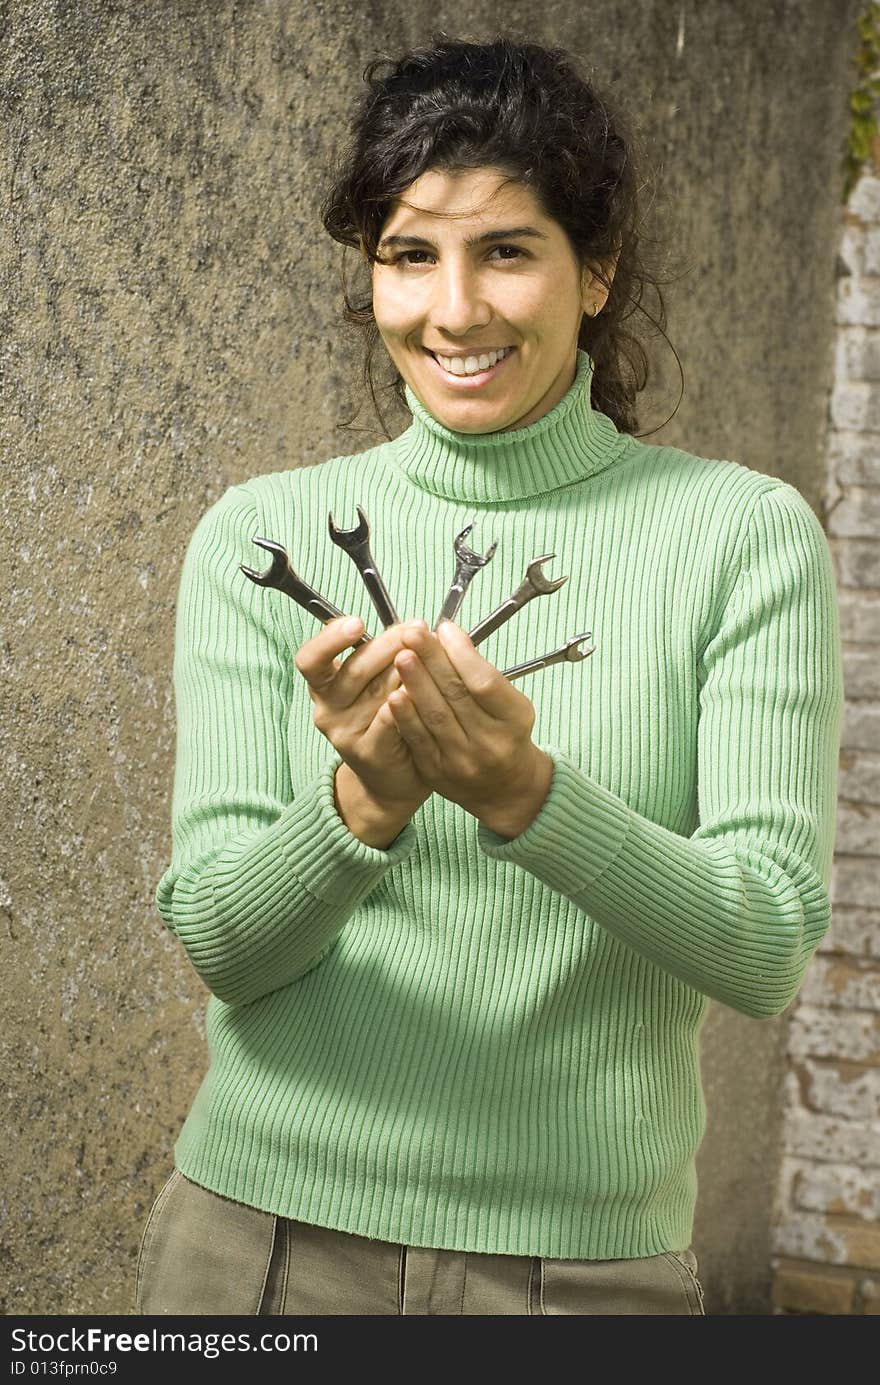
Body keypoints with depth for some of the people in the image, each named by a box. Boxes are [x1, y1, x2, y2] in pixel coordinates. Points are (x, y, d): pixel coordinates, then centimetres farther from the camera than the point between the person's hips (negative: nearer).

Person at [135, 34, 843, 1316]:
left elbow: (769, 950, -11)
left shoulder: (742, 535, -6)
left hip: (584, 1255, -1)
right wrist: (362, 801, -25)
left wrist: (526, 794, -27)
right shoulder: (265, 534, -2)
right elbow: (218, 940, -6)